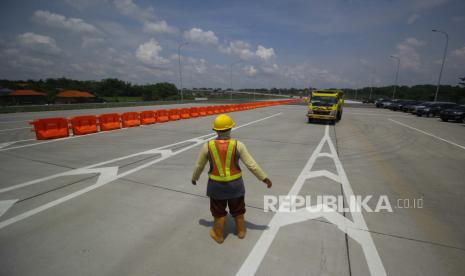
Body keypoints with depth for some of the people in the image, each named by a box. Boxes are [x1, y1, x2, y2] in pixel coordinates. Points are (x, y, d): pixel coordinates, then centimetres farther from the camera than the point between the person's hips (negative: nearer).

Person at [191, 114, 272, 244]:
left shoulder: (207, 146, -13)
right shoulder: (237, 145, -15)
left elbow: (199, 166, -1)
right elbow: (251, 164, -13)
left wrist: (194, 178, 18)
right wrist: (264, 178, -2)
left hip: (216, 184, 0)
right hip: (235, 184, 1)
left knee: (218, 211, 20)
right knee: (237, 209, 23)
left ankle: (219, 235, 37)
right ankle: (241, 231, 42)